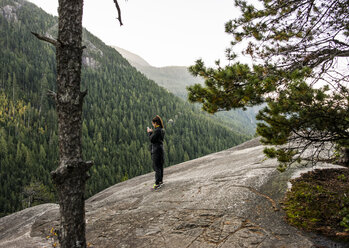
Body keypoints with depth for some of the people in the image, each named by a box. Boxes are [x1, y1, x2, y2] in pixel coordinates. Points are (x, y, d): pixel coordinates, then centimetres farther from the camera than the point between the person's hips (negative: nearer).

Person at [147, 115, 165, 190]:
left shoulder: (157, 130, -18)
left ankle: (157, 183, -6)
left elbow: (151, 139, -16)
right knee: (160, 166, 17)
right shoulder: (162, 130, 10)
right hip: (161, 148, 10)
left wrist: (149, 132, -2)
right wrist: (151, 132, 11)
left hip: (156, 150, -10)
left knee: (157, 167, -7)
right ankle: (160, 181, 28)